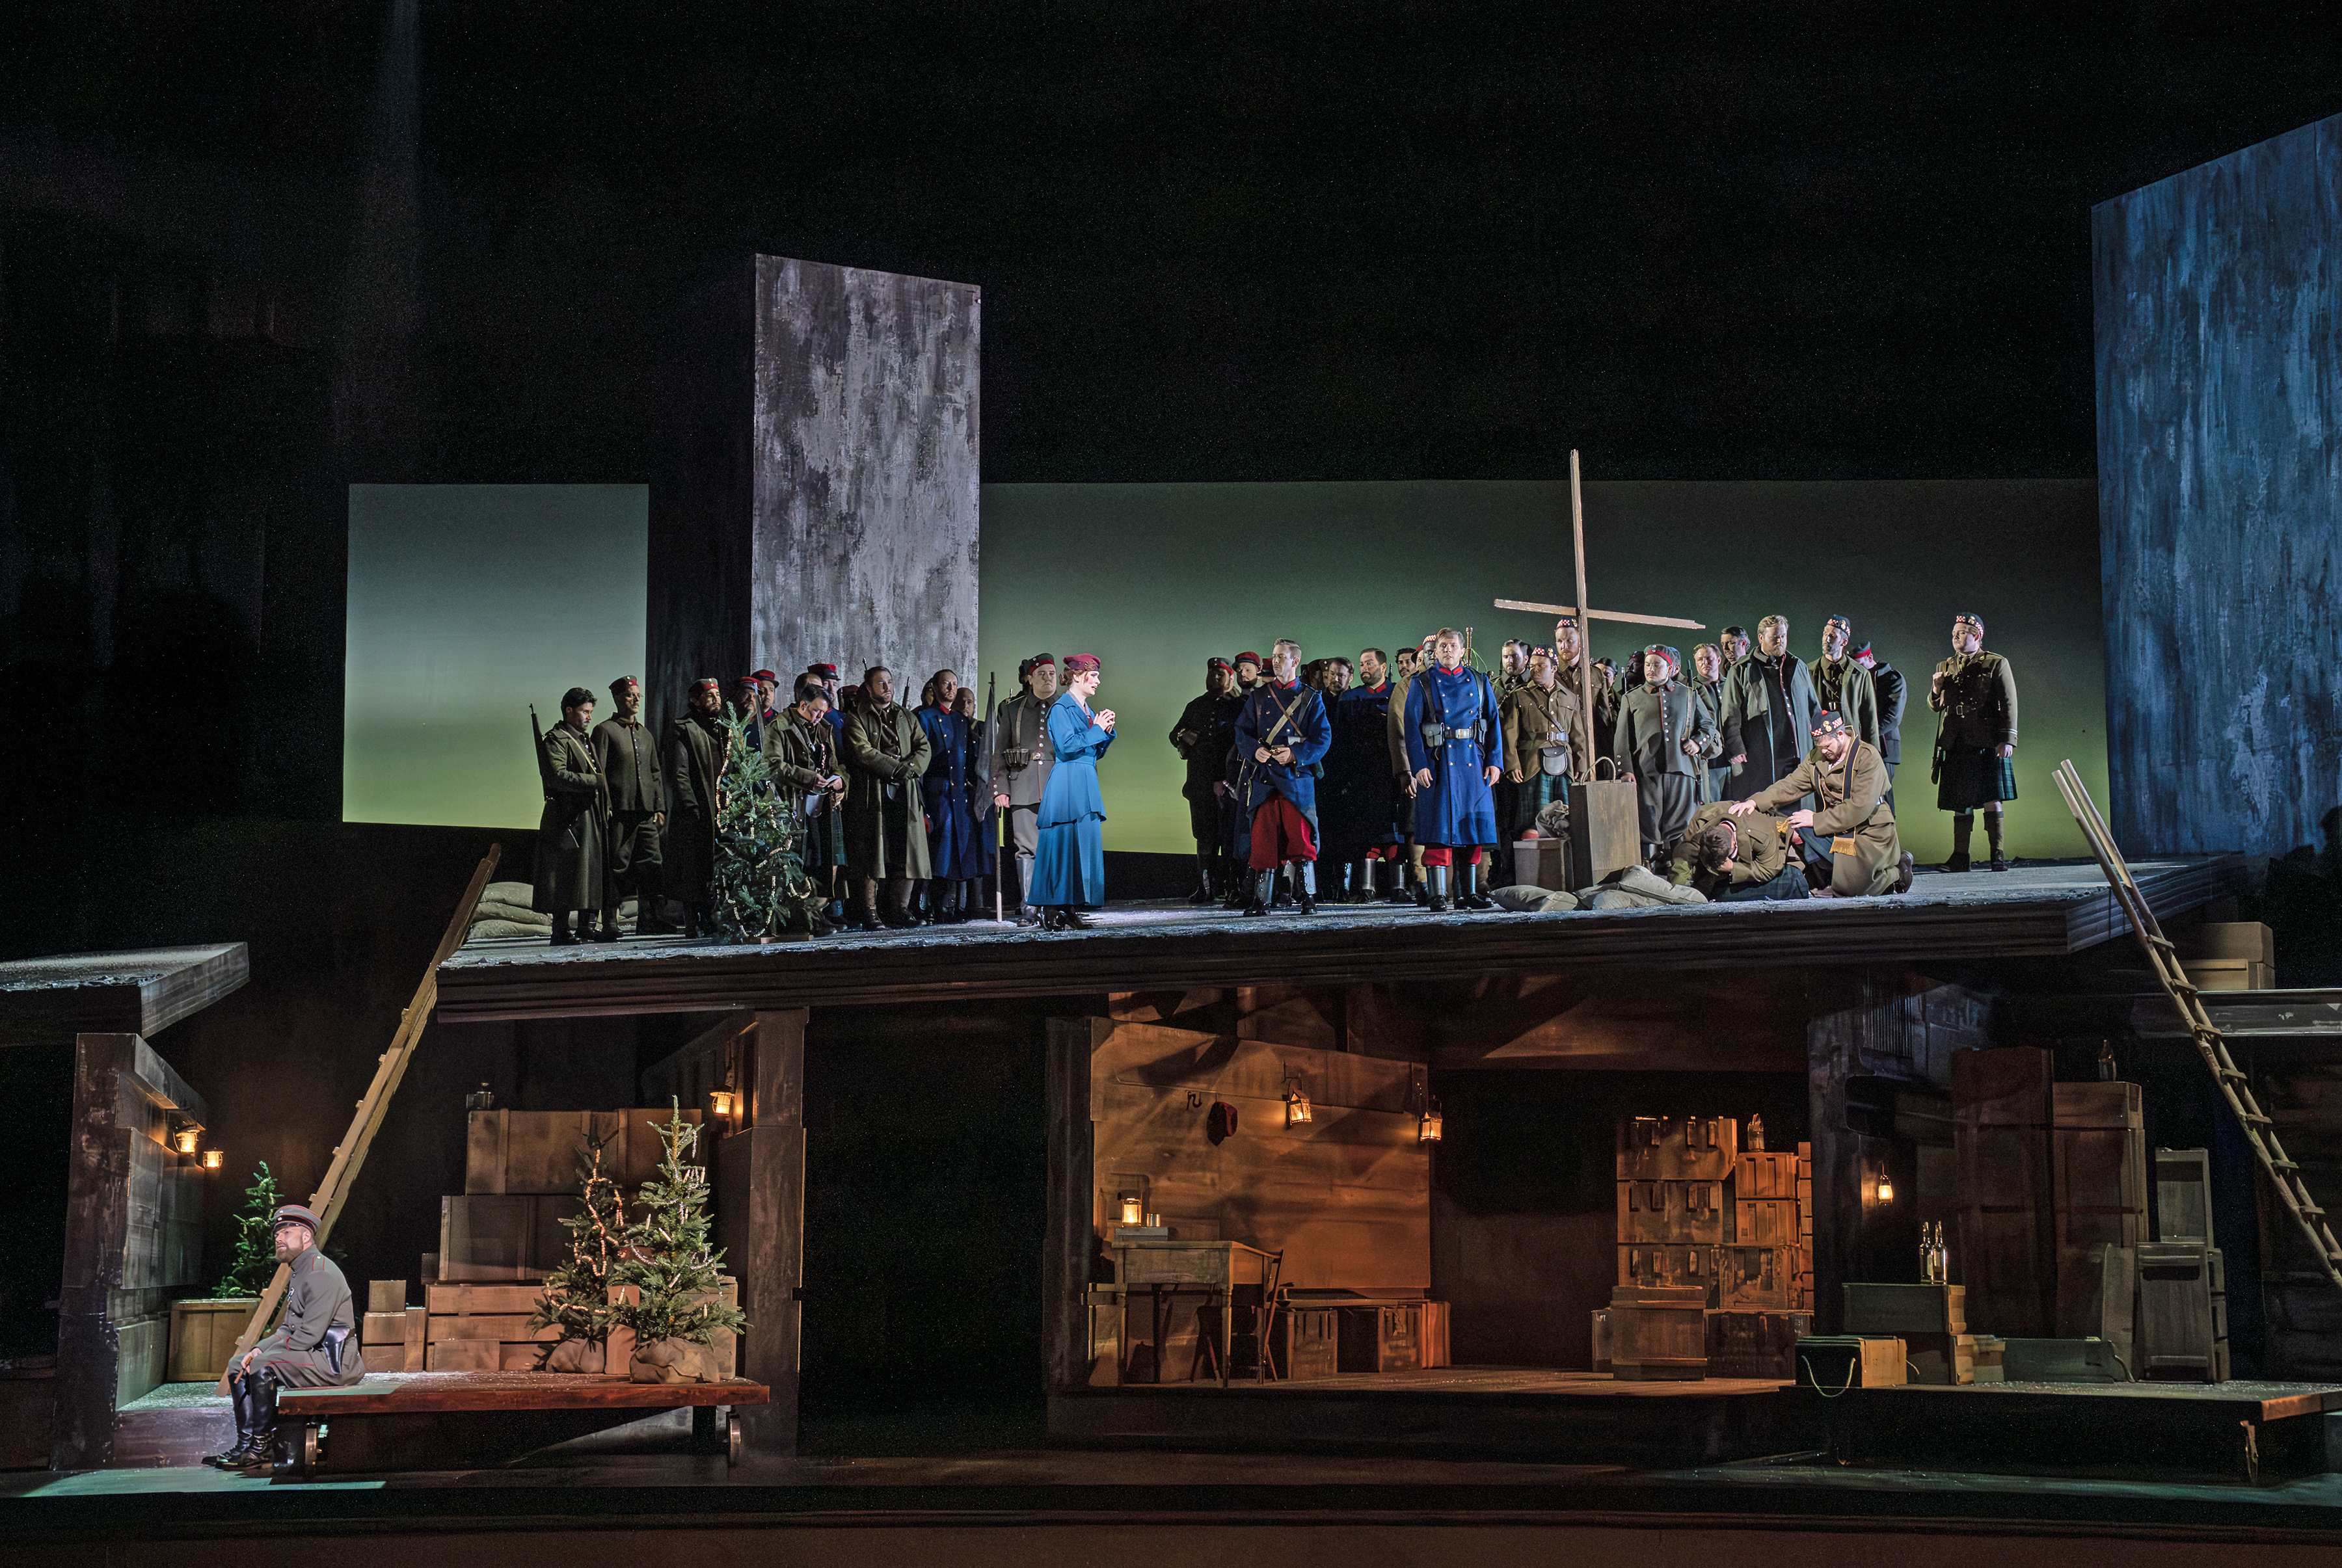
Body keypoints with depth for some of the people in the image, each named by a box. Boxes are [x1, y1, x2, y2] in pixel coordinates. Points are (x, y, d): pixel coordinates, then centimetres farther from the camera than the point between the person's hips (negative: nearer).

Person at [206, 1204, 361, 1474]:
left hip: (332, 1360, -11)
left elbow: (309, 1335, -23)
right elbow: (288, 1329, 19)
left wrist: (261, 1356, -16)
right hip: (310, 1356, 11)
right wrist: (259, 1349, 0)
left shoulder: (322, 1274, -17)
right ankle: (247, 1444, 2)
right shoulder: (298, 1274, 18)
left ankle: (262, 1449, -18)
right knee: (237, 1365, 9)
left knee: (262, 1367, -28)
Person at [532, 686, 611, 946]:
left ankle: (586, 926, 15)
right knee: (565, 875, -8)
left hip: (592, 817, 9)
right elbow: (557, 776, -21)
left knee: (592, 871, 8)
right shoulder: (556, 740, -7)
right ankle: (560, 930, -6)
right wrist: (594, 782, -22)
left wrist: (606, 808, 16)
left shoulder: (587, 741, 22)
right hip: (568, 818, -9)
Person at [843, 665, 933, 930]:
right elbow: (863, 752, -9)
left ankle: (899, 909, 3)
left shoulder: (906, 716, 20)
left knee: (908, 851, -2)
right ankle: (870, 911, -4)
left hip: (905, 792, 4)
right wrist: (897, 767, -13)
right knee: (871, 852, -7)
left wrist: (911, 767, -8)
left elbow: (924, 748, 12)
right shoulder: (857, 718, 5)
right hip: (872, 793, -4)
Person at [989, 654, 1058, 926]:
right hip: (1024, 790, 0)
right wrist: (1000, 788, 3)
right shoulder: (1012, 710, 13)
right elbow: (1000, 752, 13)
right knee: (1027, 849, -3)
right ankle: (1029, 910, 1)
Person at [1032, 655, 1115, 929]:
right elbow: (1066, 745, -17)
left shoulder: (1086, 710, 19)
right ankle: (1052, 912, -9)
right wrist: (1097, 729, -10)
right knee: (1062, 844, -10)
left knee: (1085, 845, 4)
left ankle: (1072, 909, 5)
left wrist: (1106, 731, 5)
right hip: (1067, 784, -9)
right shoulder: (1061, 708, -6)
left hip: (1087, 785, 9)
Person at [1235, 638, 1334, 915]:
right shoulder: (1258, 697, 15)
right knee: (1263, 841, 0)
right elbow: (1242, 731, 11)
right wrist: (1255, 750, -10)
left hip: (1297, 777, -2)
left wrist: (1295, 754, -14)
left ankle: (1307, 898, -2)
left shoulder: (1311, 699, 7)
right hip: (1263, 778, 2)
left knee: (1300, 840, -8)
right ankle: (1261, 900, 5)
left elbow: (1323, 738, 1)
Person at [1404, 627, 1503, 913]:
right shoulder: (1423, 684, 4)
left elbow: (1494, 722, 11)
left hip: (1474, 763, 3)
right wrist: (1419, 765, -12)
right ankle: (1439, 894, -5)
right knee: (1440, 825, -7)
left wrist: (1494, 761, 0)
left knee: (1473, 823, 4)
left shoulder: (1479, 682, 13)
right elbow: (1412, 726, -2)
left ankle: (1468, 892, 11)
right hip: (1439, 761, -3)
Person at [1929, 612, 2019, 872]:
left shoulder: (1997, 664, 4)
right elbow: (1935, 706, 21)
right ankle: (1960, 857, 6)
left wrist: (2007, 739, -9)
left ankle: (1997, 854, 0)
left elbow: (2009, 703, 0)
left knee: (1992, 800, -5)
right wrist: (1936, 690, -2)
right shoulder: (1946, 667, 17)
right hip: (1956, 745, 4)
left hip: (1988, 743, -4)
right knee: (1960, 803, 3)